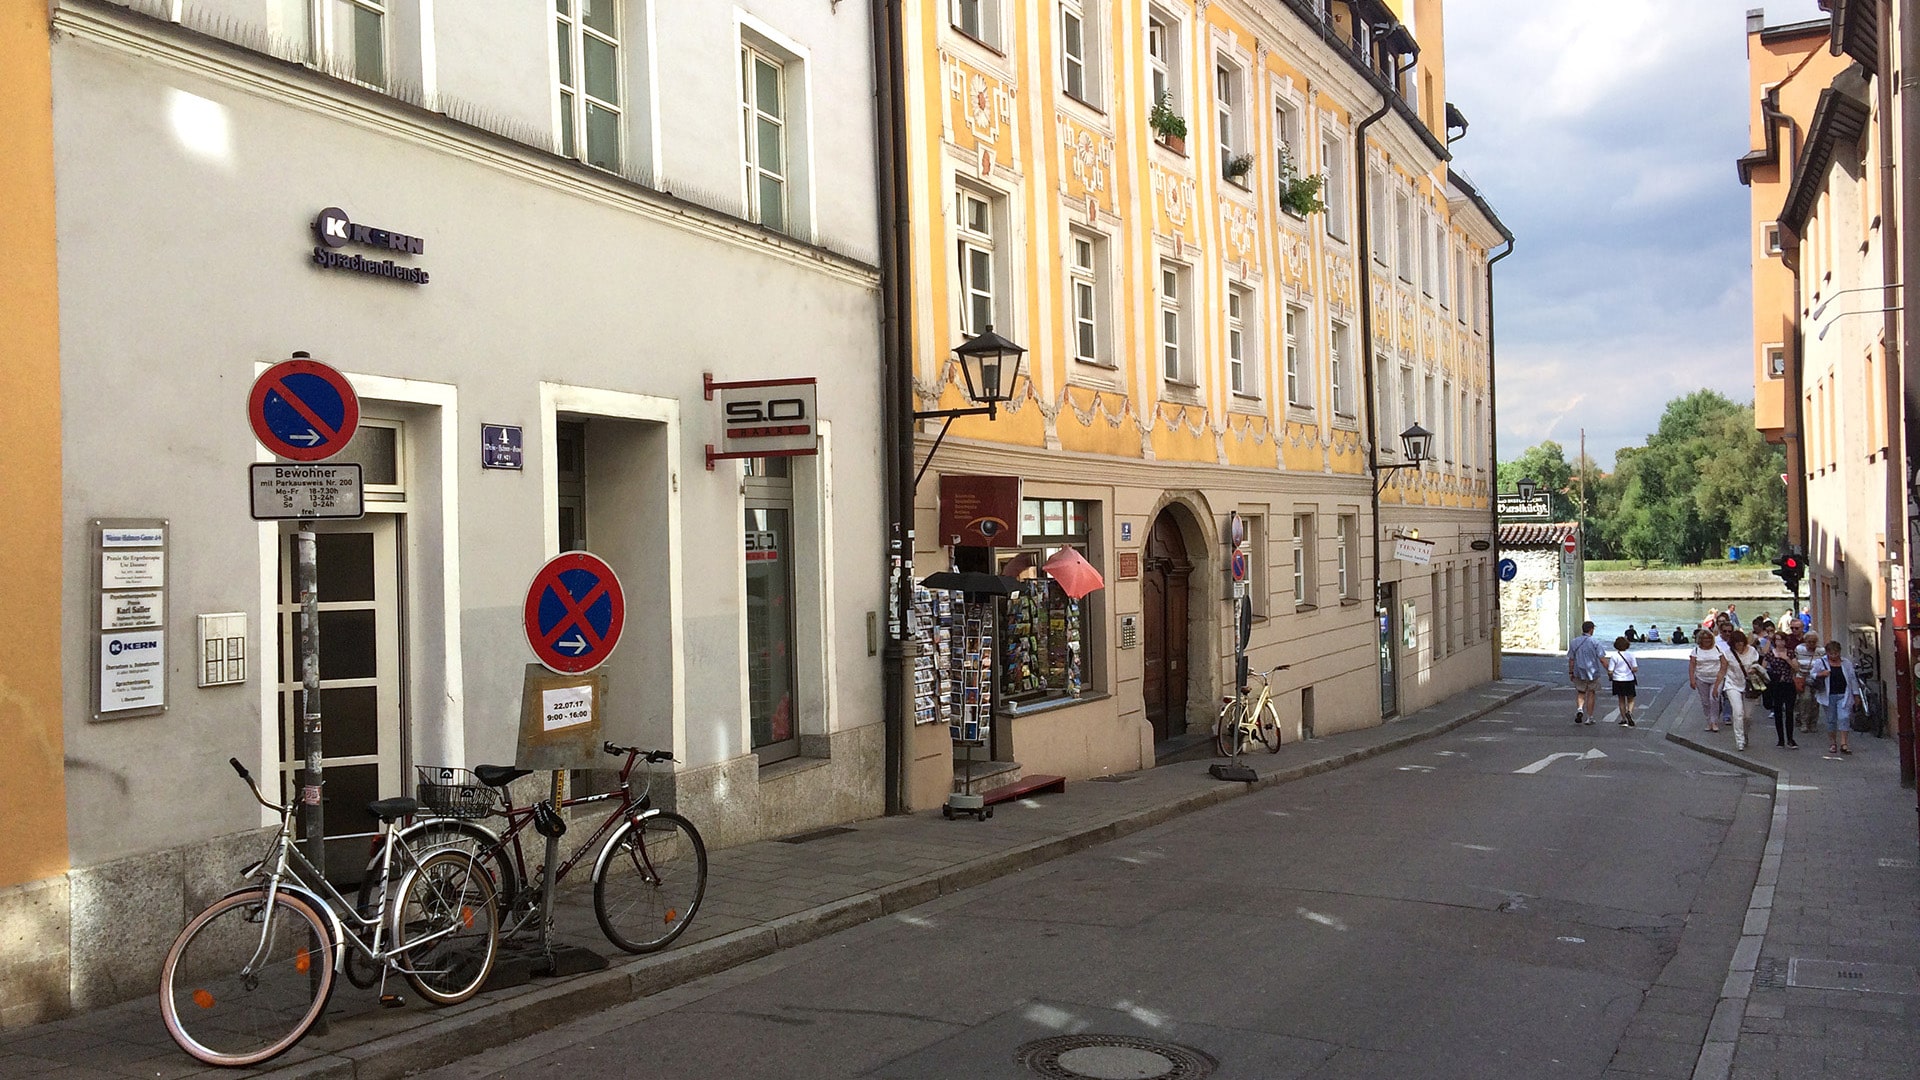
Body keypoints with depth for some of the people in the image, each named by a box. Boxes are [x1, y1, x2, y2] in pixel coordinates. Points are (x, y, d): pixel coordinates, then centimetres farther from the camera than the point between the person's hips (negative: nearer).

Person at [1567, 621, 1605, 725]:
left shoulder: (1574, 642, -1)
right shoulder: (1594, 642, -10)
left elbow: (1571, 659, 3)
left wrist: (1570, 672, 12)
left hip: (1579, 673, 2)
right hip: (1592, 672, -2)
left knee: (1581, 693, 17)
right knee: (1591, 694, 13)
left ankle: (1579, 709, -11)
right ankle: (1589, 718, 16)